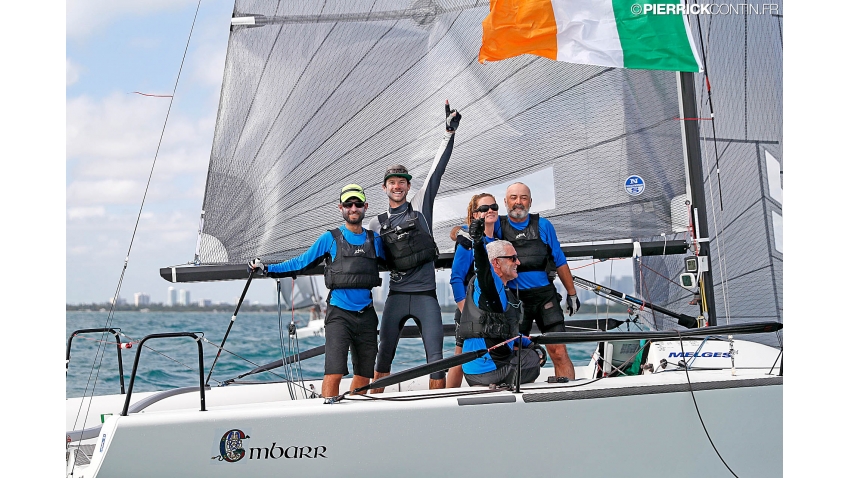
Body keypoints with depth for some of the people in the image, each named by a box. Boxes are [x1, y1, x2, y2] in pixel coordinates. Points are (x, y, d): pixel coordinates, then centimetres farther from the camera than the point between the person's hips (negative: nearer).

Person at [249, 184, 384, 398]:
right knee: (334, 372, -14)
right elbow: (300, 264, 8)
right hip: (339, 314, -3)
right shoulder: (330, 239, 3)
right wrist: (266, 268, 5)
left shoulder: (375, 240, 11)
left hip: (366, 315, 4)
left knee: (364, 375, 7)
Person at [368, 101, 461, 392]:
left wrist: (449, 133, -4)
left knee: (436, 359, -6)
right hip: (396, 297, 1)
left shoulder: (421, 206, 7)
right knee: (384, 357, 2)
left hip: (426, 295, -1)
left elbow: (437, 169, 2)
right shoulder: (377, 225, 12)